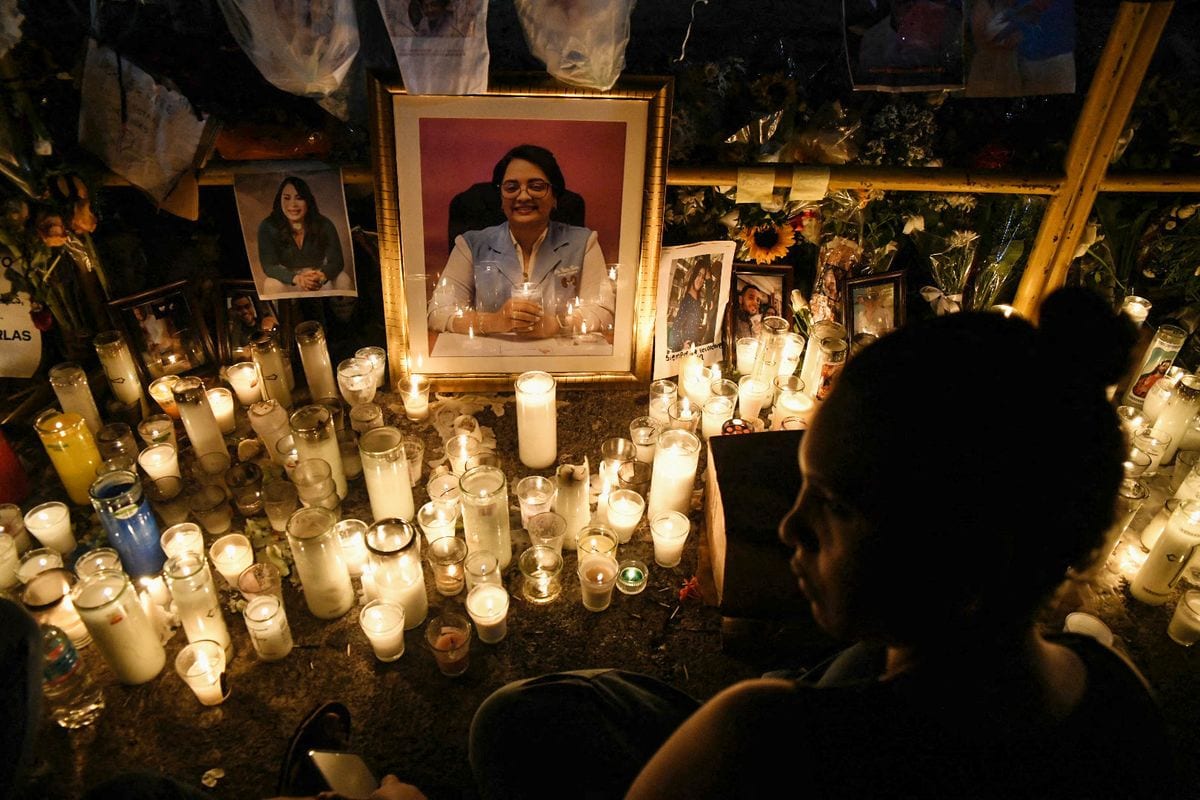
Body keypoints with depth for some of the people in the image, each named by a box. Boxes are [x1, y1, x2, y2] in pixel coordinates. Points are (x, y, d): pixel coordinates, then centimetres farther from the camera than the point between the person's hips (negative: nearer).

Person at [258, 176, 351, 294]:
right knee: (272, 285, -32)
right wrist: (296, 278, -42)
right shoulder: (268, 227, -14)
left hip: (319, 275, 1)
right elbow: (269, 266, -19)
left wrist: (321, 276, -42)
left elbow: (336, 261, -16)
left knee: (343, 280, -27)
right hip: (288, 279, 0)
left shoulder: (324, 224, -12)